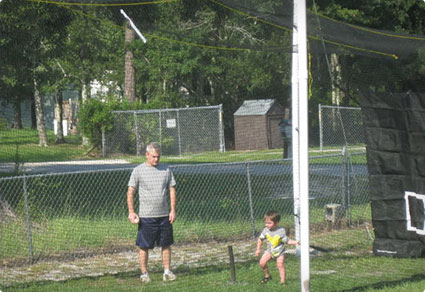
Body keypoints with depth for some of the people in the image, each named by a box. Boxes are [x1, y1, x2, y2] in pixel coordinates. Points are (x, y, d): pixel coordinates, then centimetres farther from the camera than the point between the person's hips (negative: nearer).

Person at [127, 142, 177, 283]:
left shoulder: (166, 170, 8)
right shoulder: (138, 170, -1)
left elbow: (172, 190, 10)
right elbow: (130, 192, 0)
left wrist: (173, 210, 2)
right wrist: (131, 212, -8)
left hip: (164, 215, 3)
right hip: (146, 216, -3)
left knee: (166, 244, 6)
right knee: (144, 246, 0)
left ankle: (167, 271, 15)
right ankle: (144, 273, 9)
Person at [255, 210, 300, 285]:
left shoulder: (281, 231, -24)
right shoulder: (266, 230, -14)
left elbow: (287, 241, -13)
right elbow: (260, 239, 3)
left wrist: (295, 242, -27)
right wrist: (258, 249, 6)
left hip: (280, 251, -3)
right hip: (270, 250, 3)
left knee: (280, 265, -9)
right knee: (262, 262, -8)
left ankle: (283, 281, 4)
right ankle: (267, 276, 16)